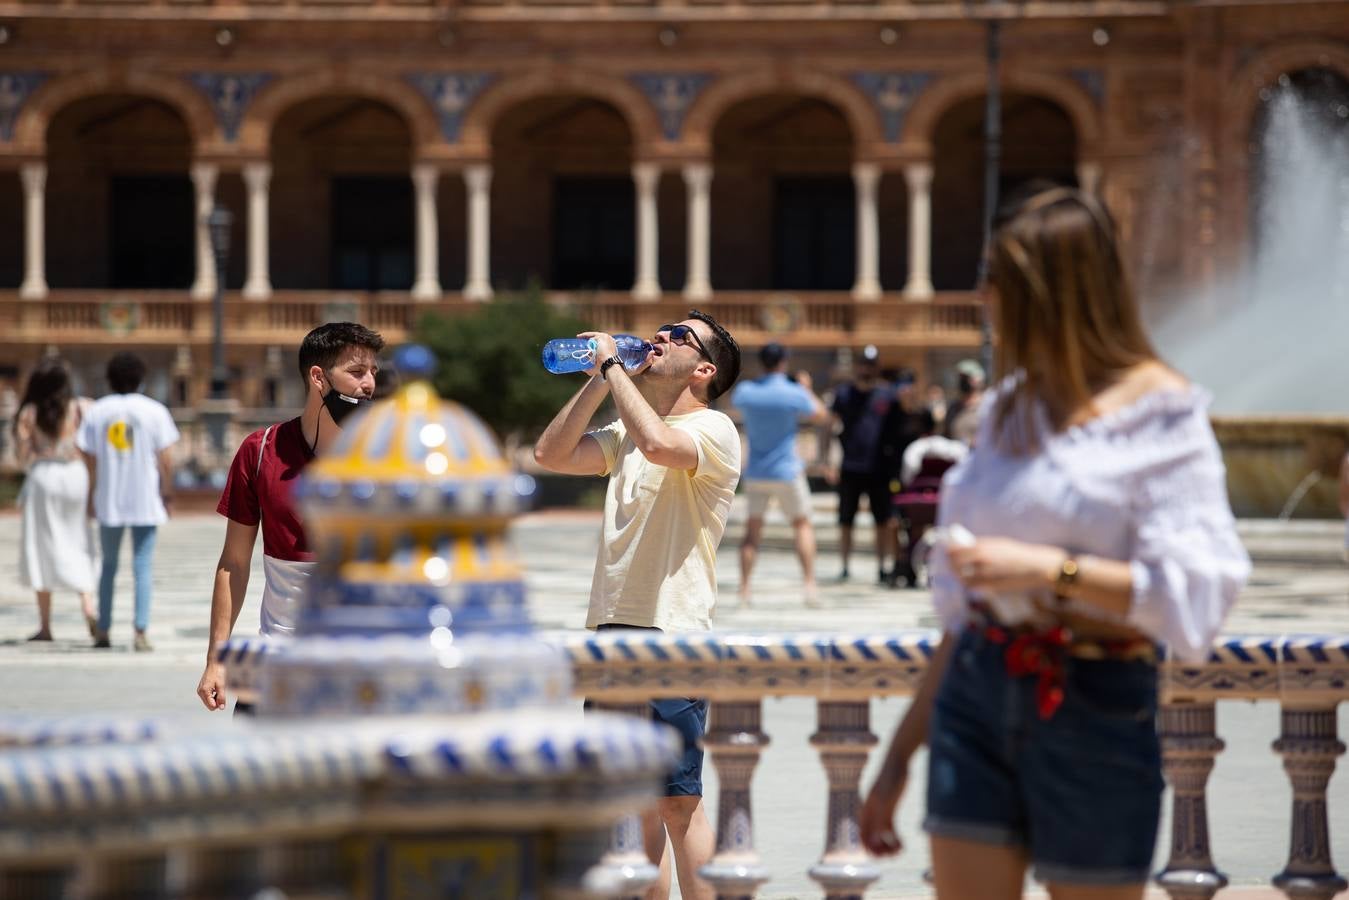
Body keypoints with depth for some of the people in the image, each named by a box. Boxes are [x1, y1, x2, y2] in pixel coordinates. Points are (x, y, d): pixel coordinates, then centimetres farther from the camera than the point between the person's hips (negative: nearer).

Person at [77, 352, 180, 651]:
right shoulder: (155, 411, -3)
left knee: (108, 565, 14)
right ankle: (141, 633, -8)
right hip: (146, 502, -2)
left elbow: (89, 459, 2)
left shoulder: (96, 412, 2)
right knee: (142, 567, 0)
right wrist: (168, 493, 7)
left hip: (109, 502, 2)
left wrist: (94, 494, 12)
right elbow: (165, 460, -4)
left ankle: (102, 630, 15)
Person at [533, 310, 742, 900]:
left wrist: (613, 365, -15)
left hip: (671, 635, -8)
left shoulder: (713, 430, -6)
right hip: (611, 629, 8)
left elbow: (659, 445, -27)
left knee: (677, 802, -9)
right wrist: (600, 380, 7)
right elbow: (551, 454, 13)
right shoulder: (625, 432, 19)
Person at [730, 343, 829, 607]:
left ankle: (744, 589, 2)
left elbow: (734, 400, 22)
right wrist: (806, 389, 15)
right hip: (786, 472, -3)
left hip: (755, 473, 3)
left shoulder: (746, 390, -4)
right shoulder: (793, 394, -13)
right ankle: (808, 583, -3)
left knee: (753, 529, 9)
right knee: (802, 525, 8)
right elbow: (821, 416, 1)